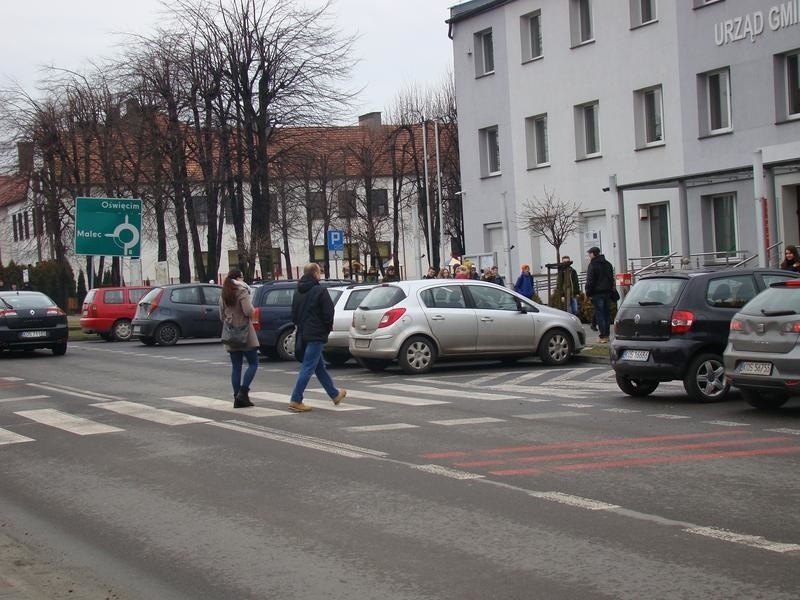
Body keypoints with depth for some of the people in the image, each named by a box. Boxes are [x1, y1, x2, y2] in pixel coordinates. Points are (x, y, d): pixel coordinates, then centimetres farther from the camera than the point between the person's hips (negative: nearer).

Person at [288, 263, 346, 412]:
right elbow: (328, 313, -14)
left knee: (320, 366, 17)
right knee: (308, 368, -7)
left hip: (303, 333, 9)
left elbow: (294, 314, 15)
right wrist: (328, 328, 1)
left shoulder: (298, 292, 11)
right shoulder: (320, 291, -13)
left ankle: (335, 394, 31)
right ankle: (295, 401, -11)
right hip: (316, 334, -9)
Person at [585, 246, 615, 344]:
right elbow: (612, 279, 20)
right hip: (607, 292, 7)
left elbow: (590, 281, -12)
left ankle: (603, 336, -10)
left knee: (599, 314, -6)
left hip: (597, 293, -7)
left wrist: (588, 293, -6)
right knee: (607, 314, 11)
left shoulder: (592, 265, -9)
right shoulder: (608, 264, 15)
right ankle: (607, 335, 12)